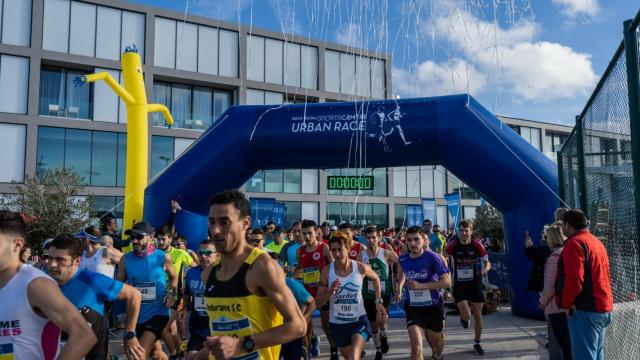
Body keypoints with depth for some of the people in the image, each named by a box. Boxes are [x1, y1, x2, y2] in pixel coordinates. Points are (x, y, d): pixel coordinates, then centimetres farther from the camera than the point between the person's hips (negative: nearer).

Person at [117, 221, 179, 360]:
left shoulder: (163, 257, -9)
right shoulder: (125, 259, -4)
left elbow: (173, 277, 9)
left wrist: (171, 293, -8)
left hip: (157, 314, -4)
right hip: (135, 316, 4)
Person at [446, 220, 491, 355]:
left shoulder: (477, 245, -8)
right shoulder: (453, 245, -10)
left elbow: (487, 263, 0)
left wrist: (485, 269, -23)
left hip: (475, 284, 1)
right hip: (459, 285, -1)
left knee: (478, 315, 8)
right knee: (467, 315, -15)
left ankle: (477, 343, 28)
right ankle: (464, 317, 25)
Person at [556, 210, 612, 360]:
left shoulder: (574, 243, -13)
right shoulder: (596, 242, 18)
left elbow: (573, 278, -23)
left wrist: (567, 303, -11)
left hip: (585, 309, -10)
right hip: (603, 306, 10)